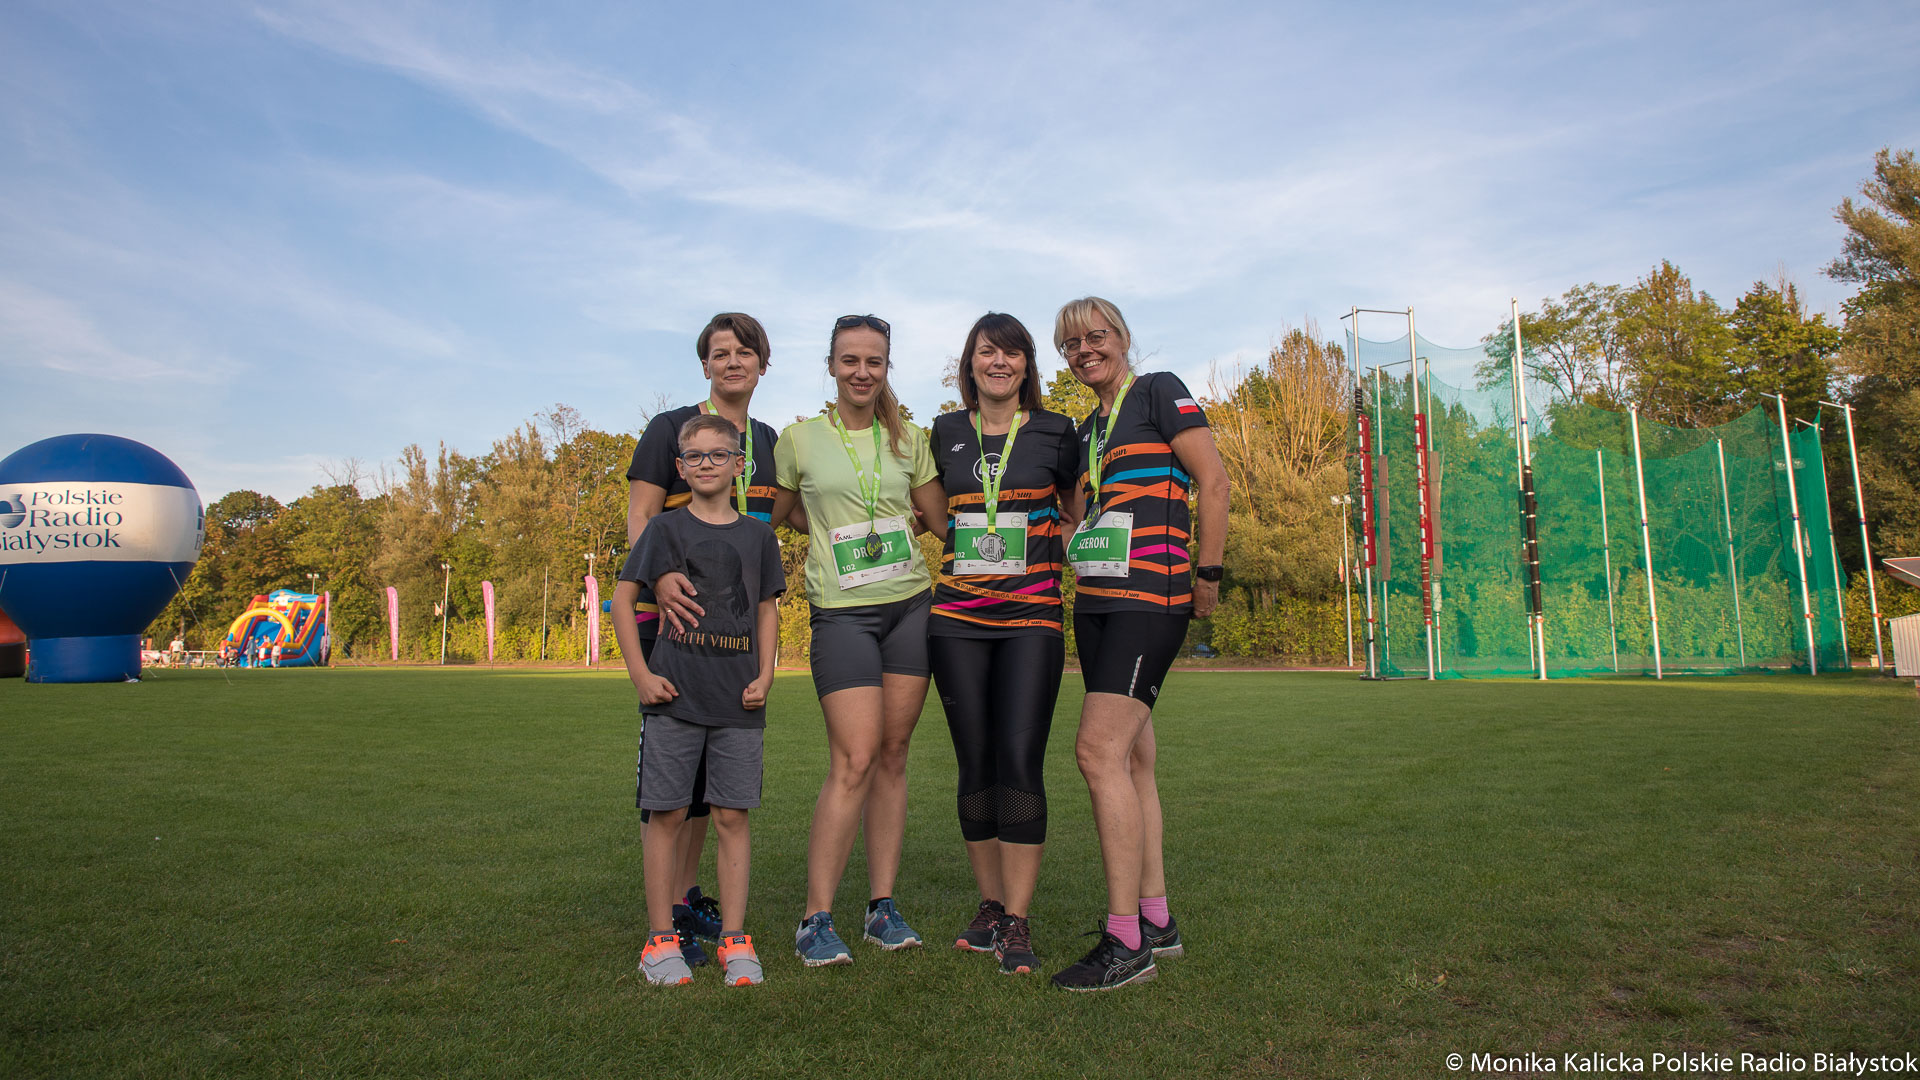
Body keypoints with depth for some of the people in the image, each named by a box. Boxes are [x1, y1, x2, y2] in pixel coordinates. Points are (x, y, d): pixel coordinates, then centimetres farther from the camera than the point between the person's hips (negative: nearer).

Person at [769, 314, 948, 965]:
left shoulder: (908, 441, 10)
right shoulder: (800, 439, 3)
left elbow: (945, 522, 17)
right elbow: (775, 516, 13)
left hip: (911, 605, 3)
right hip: (842, 613, -3)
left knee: (892, 757, 4)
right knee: (854, 761, -12)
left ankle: (883, 907, 14)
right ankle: (815, 919, -1)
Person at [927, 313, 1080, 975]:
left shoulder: (1055, 432, 6)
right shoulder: (945, 433, 12)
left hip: (1032, 616, -2)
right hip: (957, 617, 3)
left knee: (1020, 760, -11)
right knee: (975, 764, 4)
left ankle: (1017, 922, -1)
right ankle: (990, 904, 19)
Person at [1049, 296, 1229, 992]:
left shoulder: (1160, 392, 1)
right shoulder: (1085, 431, 21)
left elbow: (1214, 481, -6)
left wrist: (1207, 575, -8)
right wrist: (1077, 575, 15)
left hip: (1151, 595, -8)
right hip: (1096, 602, 8)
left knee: (1099, 750, -17)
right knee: (1130, 757, 9)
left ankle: (1125, 942, -11)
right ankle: (1157, 921, 18)